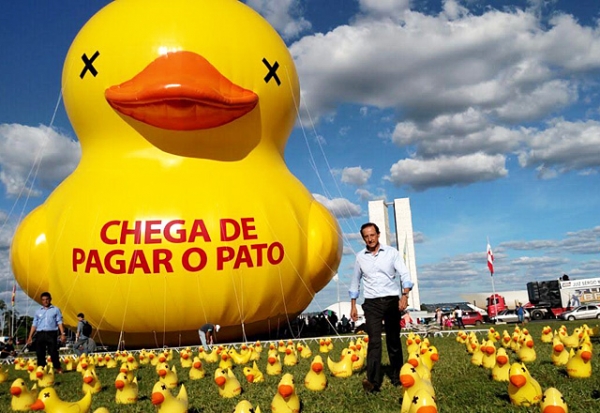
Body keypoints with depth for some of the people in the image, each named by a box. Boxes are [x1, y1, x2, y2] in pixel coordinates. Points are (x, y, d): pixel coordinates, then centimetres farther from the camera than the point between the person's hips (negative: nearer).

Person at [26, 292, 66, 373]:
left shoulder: (56, 310, 7)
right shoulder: (38, 312, 14)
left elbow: (59, 322, 2)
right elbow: (34, 325, 13)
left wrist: (62, 334, -7)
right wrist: (30, 337, 7)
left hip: (51, 334, -3)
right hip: (40, 334, 3)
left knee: (53, 352, -5)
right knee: (40, 353, 1)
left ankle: (57, 368, 2)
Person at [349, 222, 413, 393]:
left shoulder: (392, 252, 0)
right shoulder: (360, 256, 6)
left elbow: (404, 274, -7)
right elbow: (355, 281, 15)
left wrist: (405, 295, -24)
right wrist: (353, 305, 13)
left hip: (392, 301, 0)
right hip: (372, 303, 0)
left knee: (394, 341, 8)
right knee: (374, 340, -11)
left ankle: (397, 378, 21)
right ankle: (373, 381, -16)